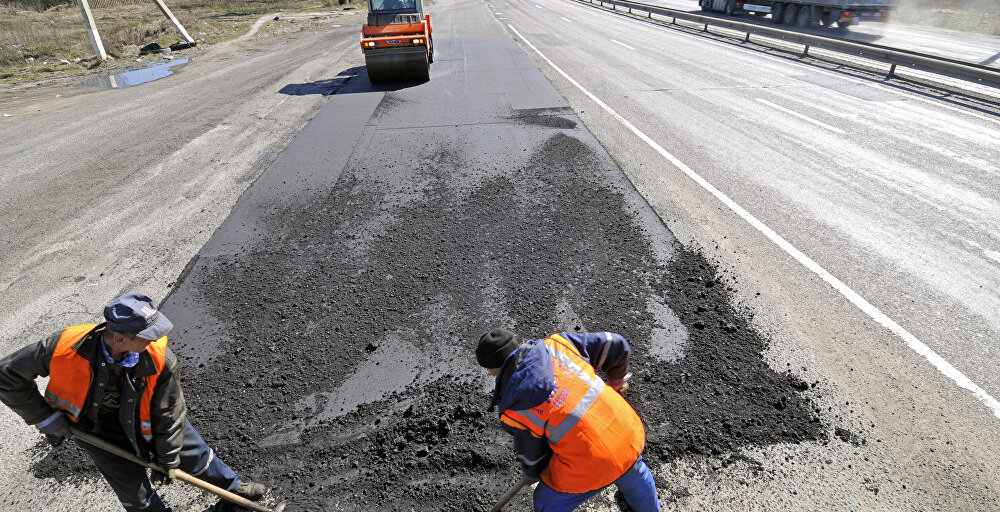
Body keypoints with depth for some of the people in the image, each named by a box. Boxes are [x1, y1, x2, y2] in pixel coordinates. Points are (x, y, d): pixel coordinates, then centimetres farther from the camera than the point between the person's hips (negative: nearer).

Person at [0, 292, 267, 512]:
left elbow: (169, 412, -19)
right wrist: (45, 418, -17)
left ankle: (234, 489, 38)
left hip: (142, 418, 0)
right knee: (133, 489, 6)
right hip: (95, 427, 0)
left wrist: (166, 459, -7)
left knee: (192, 454, 12)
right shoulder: (66, 346, -35)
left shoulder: (160, 357, -34)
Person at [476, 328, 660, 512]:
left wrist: (534, 473, 29)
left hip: (591, 465, -4)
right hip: (631, 434, 5)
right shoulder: (557, 344, -5)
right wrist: (616, 380, 23)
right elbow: (615, 345, 3)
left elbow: (531, 457, 5)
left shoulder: (514, 409, -12)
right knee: (634, 473, 39)